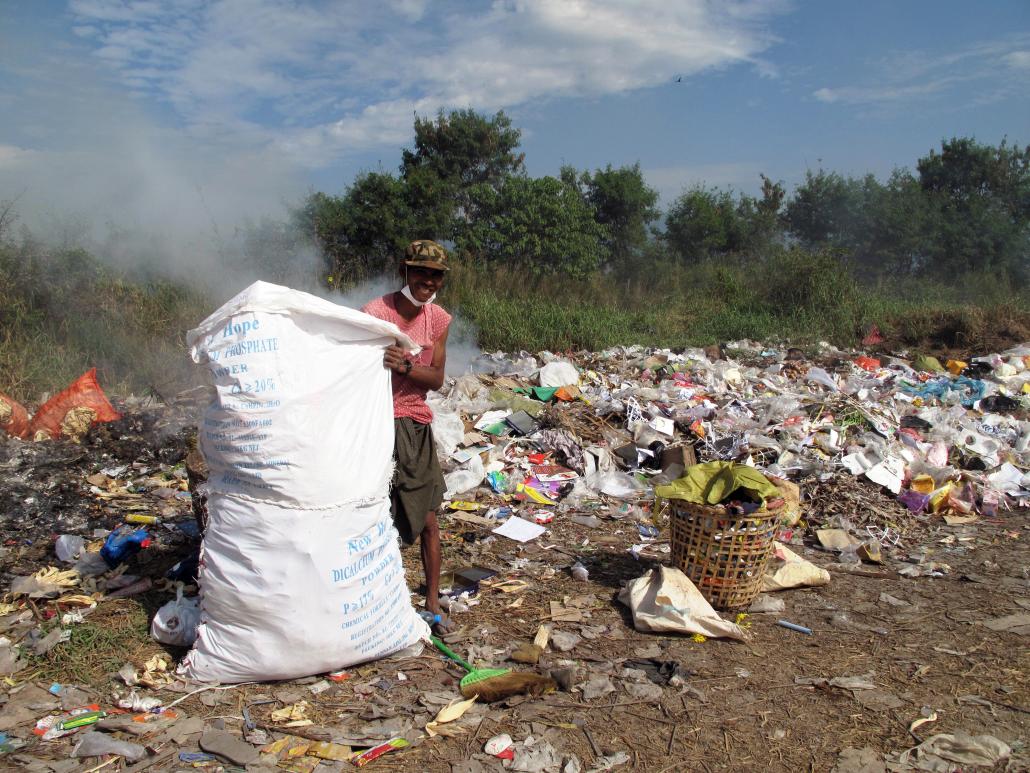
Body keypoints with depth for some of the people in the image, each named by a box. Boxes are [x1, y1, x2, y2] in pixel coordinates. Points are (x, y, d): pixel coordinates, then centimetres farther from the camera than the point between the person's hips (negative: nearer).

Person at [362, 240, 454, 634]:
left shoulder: (439, 319, 3)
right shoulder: (375, 312, -14)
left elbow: (436, 379, 0)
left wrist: (405, 366, -20)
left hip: (416, 427, 5)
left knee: (428, 522, 10)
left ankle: (433, 606, 25)